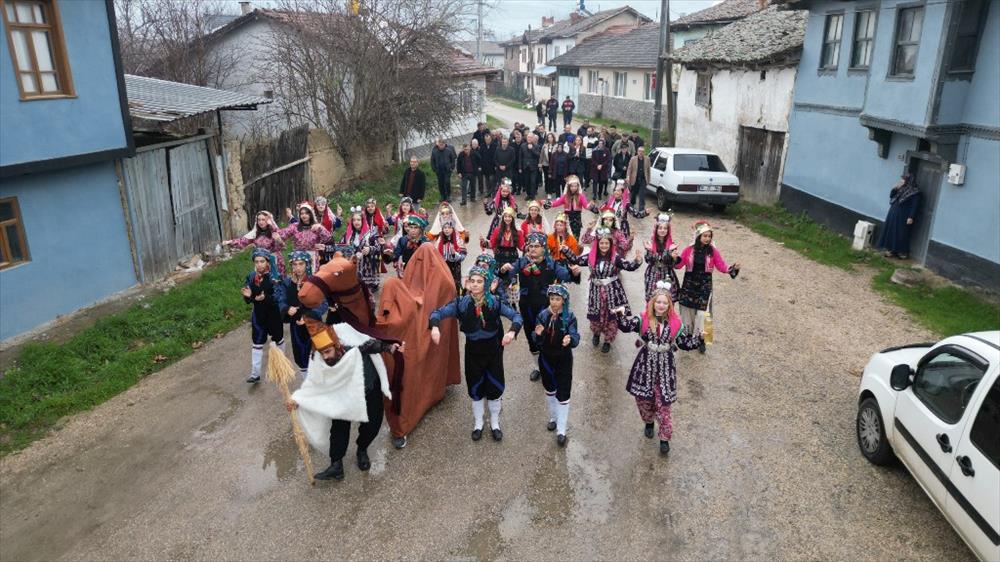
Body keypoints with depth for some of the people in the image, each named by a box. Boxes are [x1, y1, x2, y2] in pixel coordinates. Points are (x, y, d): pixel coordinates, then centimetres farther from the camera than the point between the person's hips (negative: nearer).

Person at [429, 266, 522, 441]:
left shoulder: (494, 302, -15)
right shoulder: (461, 303, -14)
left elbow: (516, 316, -13)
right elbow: (438, 312, -12)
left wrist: (512, 331, -33)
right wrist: (435, 327, -34)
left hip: (493, 350, 0)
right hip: (473, 350, 0)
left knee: (495, 387, 10)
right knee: (475, 388, 15)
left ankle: (495, 424, 34)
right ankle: (478, 424, 38)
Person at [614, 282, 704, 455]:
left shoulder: (675, 323, -2)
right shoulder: (643, 320, -5)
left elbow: (685, 343, 7)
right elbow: (625, 326, -17)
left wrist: (700, 338, -6)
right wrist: (621, 314, -35)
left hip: (665, 366, 0)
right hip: (645, 365, 1)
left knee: (664, 403, -1)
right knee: (643, 399, 13)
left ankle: (664, 438, 14)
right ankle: (649, 422, 44)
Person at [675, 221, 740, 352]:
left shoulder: (713, 251, -4)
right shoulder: (689, 250, -4)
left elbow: (722, 267, -5)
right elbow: (679, 265, -3)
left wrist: (733, 268, -23)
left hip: (704, 286, -1)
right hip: (689, 284, 1)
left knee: (701, 312, -3)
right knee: (687, 310, 9)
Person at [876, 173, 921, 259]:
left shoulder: (915, 192, -11)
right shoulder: (901, 189, 11)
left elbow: (915, 206, -14)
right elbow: (891, 196, 16)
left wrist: (911, 217, -20)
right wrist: (895, 188, -1)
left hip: (903, 217, -8)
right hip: (894, 214, 8)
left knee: (902, 234, -3)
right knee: (892, 232, 9)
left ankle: (902, 252, 6)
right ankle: (891, 250, 16)